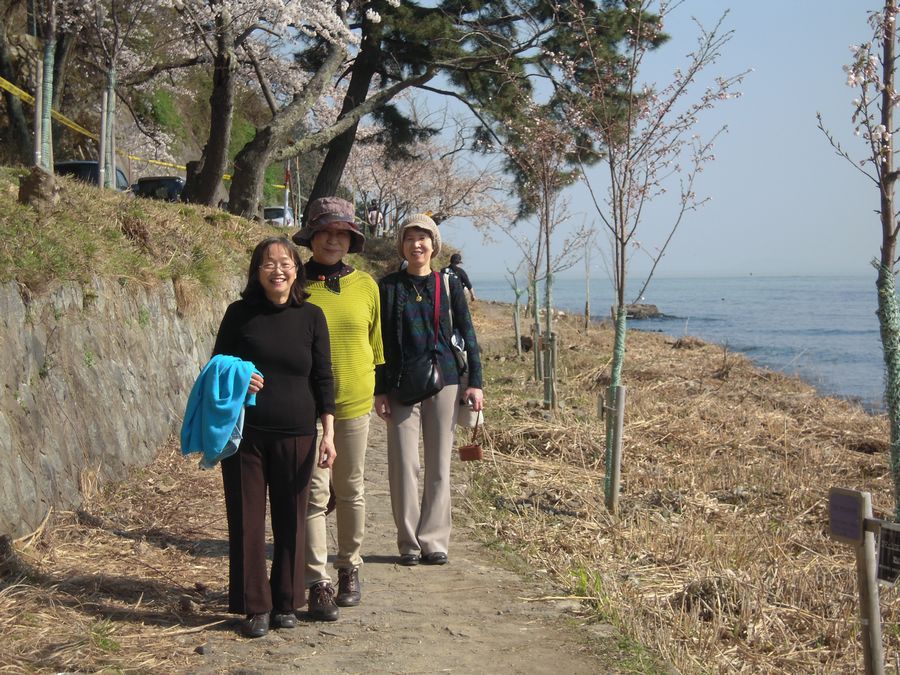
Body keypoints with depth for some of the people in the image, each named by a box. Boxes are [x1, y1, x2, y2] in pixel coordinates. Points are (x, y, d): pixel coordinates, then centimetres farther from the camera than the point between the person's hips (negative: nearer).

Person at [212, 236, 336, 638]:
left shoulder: (311, 316, 3)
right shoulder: (240, 313, 3)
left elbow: (323, 378, 5)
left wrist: (328, 431, -2)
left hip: (295, 435, 0)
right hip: (245, 434, 0)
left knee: (291, 520, 6)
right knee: (246, 519, 3)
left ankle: (286, 603, 20)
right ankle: (254, 606, 15)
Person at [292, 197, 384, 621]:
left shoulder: (365, 286, 4)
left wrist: (380, 388, 17)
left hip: (354, 403, 3)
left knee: (350, 491, 13)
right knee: (314, 493, -3)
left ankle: (349, 570, 28)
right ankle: (317, 583, 3)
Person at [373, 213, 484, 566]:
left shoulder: (449, 285, 7)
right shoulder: (388, 287, 4)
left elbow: (467, 335, 8)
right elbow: (379, 341, 3)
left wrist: (475, 382, 0)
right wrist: (379, 390, -3)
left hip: (444, 382, 1)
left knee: (439, 465, 5)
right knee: (404, 466, 0)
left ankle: (434, 540, 14)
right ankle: (409, 542, 10)